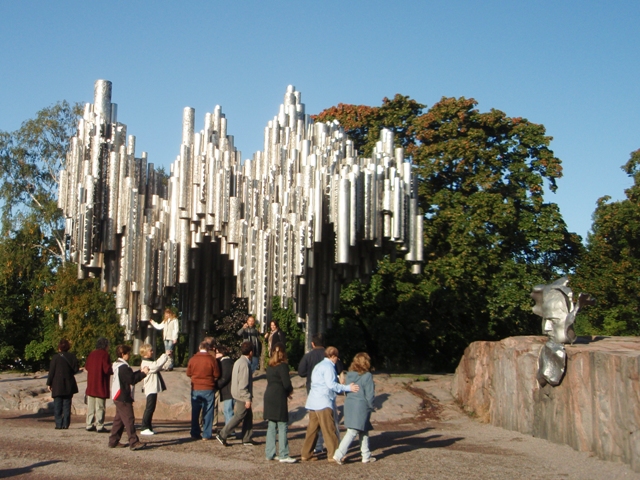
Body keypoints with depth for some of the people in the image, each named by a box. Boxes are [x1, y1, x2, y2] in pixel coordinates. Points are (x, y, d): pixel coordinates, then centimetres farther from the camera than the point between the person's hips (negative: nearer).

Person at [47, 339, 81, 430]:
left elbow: (51, 371, -7)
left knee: (57, 406, 3)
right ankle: (65, 424, 4)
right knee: (67, 406, 7)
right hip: (69, 385, 3)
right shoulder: (72, 357, 1)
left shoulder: (56, 357, -8)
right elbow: (76, 369, 3)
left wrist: (49, 383, 0)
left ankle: (59, 424, -1)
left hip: (57, 385, -3)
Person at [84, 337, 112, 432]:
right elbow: (107, 369, -17)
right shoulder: (104, 354, -11)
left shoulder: (92, 354, 8)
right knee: (100, 407, -3)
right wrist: (112, 371, 3)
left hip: (90, 385, 6)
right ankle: (100, 426, -3)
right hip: (101, 385, -6)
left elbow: (86, 367, 11)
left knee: (90, 406, 12)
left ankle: (90, 425, 15)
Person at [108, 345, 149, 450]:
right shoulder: (123, 366, -17)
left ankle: (113, 441, 17)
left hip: (118, 397, 11)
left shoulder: (118, 365, 16)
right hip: (123, 398, -11)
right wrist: (143, 373, -12)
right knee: (129, 419, -10)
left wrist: (140, 371, 12)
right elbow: (132, 380, -18)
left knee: (119, 419, 14)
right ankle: (134, 442, -10)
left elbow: (129, 377, 18)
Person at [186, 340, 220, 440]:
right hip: (208, 389, -2)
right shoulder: (211, 359, -9)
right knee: (208, 412, 4)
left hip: (195, 388, 3)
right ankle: (206, 435, 2)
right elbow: (217, 375, -4)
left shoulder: (193, 359, -2)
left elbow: (188, 373, 6)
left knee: (195, 411, 12)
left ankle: (195, 433, 15)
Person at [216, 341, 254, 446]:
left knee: (249, 416, 12)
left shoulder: (238, 361, 12)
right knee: (238, 417, -3)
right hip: (242, 396, -10)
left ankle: (246, 439, 15)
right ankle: (222, 435, 0)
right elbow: (243, 384, -23)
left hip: (238, 395, 10)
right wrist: (248, 398, -20)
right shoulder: (245, 364, -19)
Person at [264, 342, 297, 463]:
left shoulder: (270, 366, 11)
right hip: (279, 398, -8)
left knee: (271, 426, 12)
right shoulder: (283, 366, -11)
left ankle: (270, 453, 14)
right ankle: (283, 455, -5)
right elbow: (287, 384, -16)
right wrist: (290, 390, 7)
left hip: (269, 396, 8)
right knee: (282, 427, -5)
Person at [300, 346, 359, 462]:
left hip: (313, 401, 9)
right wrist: (348, 388, -19)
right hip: (323, 402, -9)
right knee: (329, 430, -5)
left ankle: (306, 454, 12)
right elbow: (331, 384, -18)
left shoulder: (319, 366, 21)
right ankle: (333, 455, -2)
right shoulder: (328, 366, -8)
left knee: (312, 428, 11)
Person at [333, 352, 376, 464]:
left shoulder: (349, 374, 7)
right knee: (352, 432, -2)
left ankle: (366, 456, 22)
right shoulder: (367, 376, -12)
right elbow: (369, 394, -11)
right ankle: (339, 455, -6)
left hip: (349, 404, 7)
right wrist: (370, 407, 5)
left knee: (364, 431, 17)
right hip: (361, 406, -7)